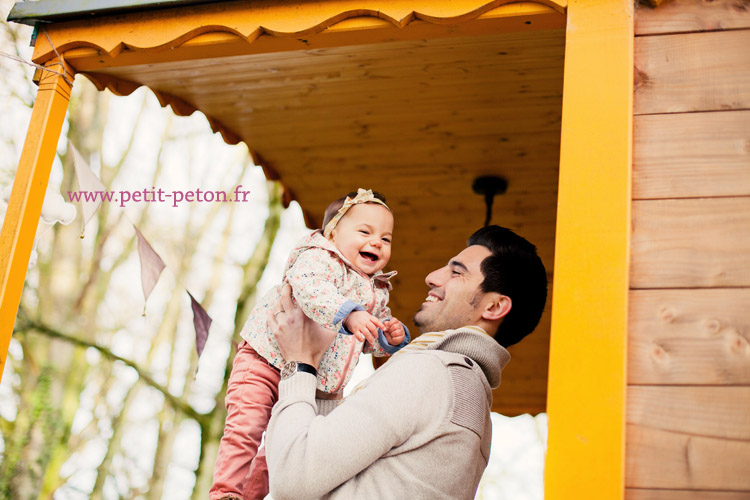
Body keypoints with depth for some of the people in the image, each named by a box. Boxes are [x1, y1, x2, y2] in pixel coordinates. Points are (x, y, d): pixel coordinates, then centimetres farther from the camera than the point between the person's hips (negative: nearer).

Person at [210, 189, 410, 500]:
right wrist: (349, 315, -47)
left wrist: (391, 338, -4)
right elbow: (309, 288, -35)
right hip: (266, 361, -7)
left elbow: (370, 341, 19)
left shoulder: (376, 293, 10)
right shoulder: (318, 258, -13)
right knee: (246, 428, -15)